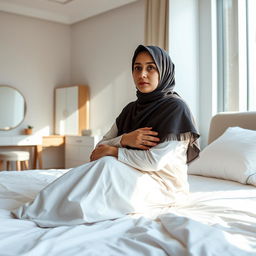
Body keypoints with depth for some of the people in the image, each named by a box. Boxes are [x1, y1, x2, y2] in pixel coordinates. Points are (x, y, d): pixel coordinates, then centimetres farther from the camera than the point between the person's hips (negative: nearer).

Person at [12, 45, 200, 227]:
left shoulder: (175, 107, -11)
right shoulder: (131, 109, 11)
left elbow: (155, 161, -21)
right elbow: (101, 147, 4)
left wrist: (113, 151, -11)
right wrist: (124, 140, -17)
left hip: (162, 186, -6)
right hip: (133, 179, 6)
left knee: (106, 164, -29)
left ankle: (37, 211, -23)